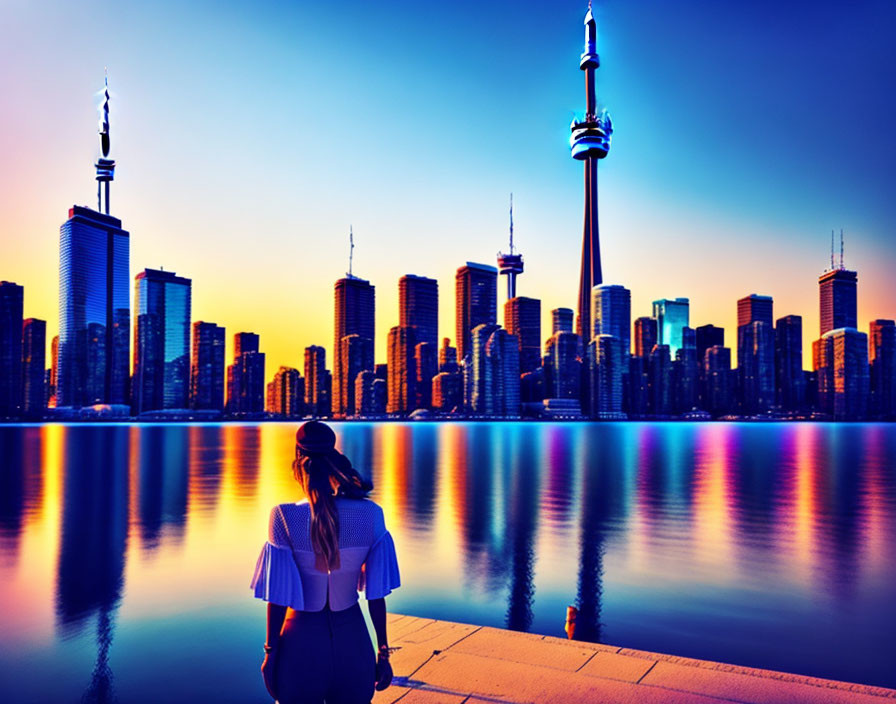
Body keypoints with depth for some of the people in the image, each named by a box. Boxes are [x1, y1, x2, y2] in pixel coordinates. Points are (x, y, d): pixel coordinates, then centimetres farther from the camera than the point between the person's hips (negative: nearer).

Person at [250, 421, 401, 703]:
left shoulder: (284, 517, -16)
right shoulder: (370, 514, -11)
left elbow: (278, 597, -11)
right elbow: (377, 594, -6)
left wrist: (270, 653, 2)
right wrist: (383, 652, 4)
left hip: (301, 640, -1)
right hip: (352, 639, 2)